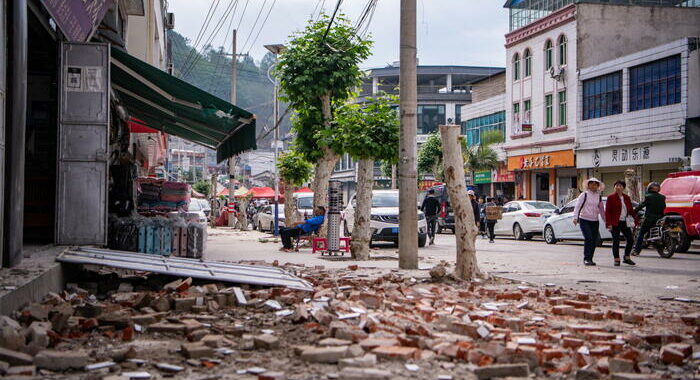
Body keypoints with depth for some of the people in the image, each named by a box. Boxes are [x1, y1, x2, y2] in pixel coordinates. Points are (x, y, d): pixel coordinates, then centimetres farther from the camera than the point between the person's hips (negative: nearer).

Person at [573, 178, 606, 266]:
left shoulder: (599, 197, 13)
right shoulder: (584, 195, -1)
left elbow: (601, 210, 20)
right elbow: (577, 206, -5)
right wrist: (575, 217, -17)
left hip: (595, 221, 5)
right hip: (584, 220, -5)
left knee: (594, 241, 2)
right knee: (588, 238, -18)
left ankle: (590, 259, 12)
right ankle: (586, 259, -13)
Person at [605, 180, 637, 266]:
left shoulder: (627, 198, 13)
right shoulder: (611, 197, -2)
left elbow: (631, 210, 17)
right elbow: (607, 211, -6)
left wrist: (635, 219, 6)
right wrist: (609, 224, -14)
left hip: (625, 222, 5)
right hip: (615, 223, -5)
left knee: (630, 239, 3)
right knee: (616, 241, -2)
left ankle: (626, 257, 18)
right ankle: (616, 259, 6)